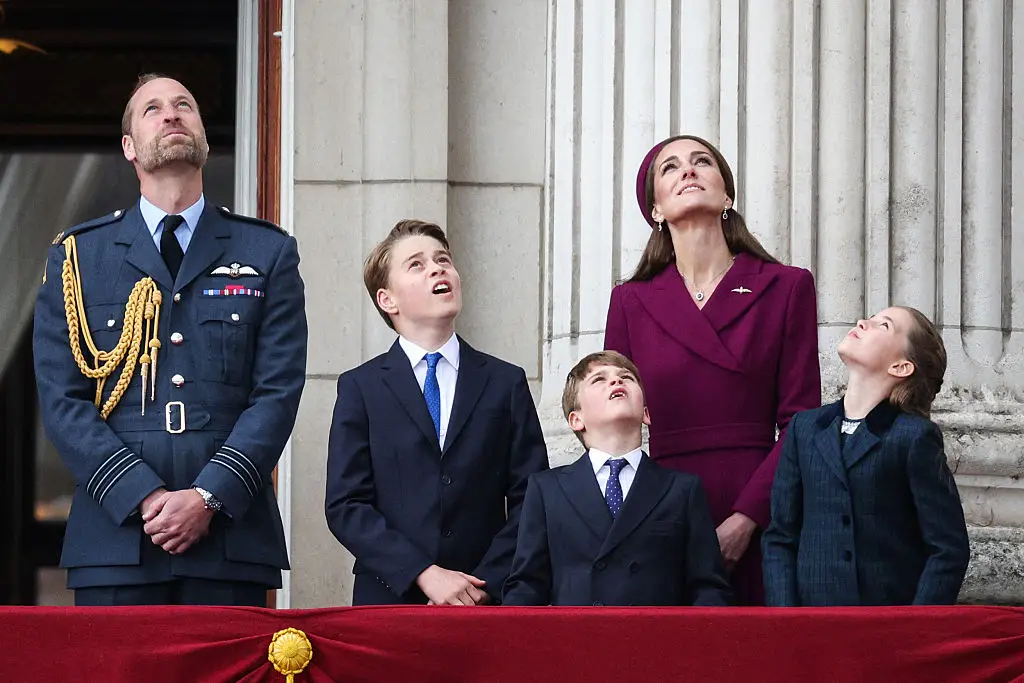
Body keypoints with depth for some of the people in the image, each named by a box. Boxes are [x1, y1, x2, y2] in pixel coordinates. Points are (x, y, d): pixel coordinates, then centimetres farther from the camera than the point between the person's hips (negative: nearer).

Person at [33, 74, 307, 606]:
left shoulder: (268, 253, 12)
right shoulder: (77, 256, 12)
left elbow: (278, 392, 4)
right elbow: (62, 400, 3)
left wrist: (210, 497, -10)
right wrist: (144, 497, -10)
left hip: (231, 539, 0)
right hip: (115, 538, 0)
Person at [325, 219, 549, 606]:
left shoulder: (506, 383, 10)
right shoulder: (360, 389, 6)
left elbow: (530, 500, 4)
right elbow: (345, 506, -2)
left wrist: (486, 584, -9)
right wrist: (424, 574, -13)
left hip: (485, 604, 1)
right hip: (389, 600, -1)